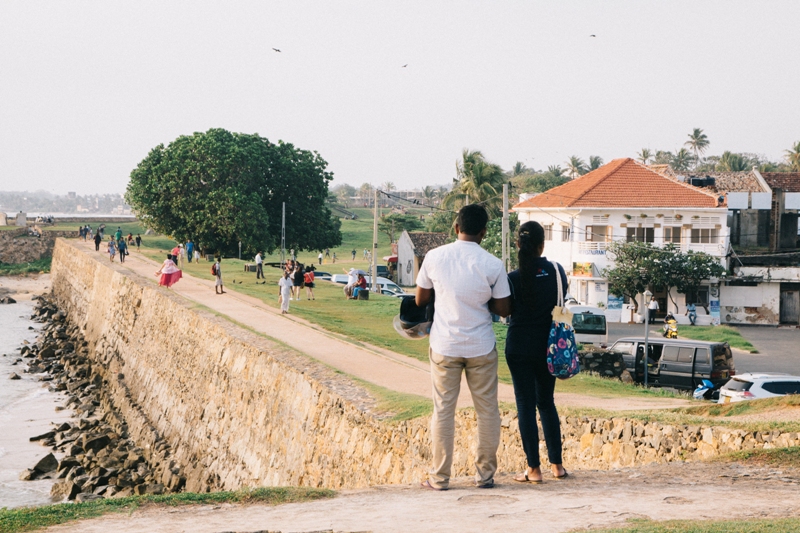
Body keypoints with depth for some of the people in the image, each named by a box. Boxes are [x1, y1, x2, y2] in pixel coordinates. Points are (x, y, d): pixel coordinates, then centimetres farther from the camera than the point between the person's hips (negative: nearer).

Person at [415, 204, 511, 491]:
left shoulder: (434, 257, -6)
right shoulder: (492, 265, -9)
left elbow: (420, 299, 4)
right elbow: (503, 309, -3)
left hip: (444, 346, 1)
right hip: (481, 348, -1)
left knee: (443, 411, 8)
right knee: (487, 410, 11)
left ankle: (440, 477, 10)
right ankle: (485, 475, 15)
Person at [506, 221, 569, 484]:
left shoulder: (514, 278, -14)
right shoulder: (557, 272, -4)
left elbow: (507, 310, -6)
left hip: (520, 346, -4)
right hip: (548, 344, 4)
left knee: (526, 404, 2)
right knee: (546, 402, 17)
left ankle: (534, 469, 2)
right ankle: (556, 464, 18)